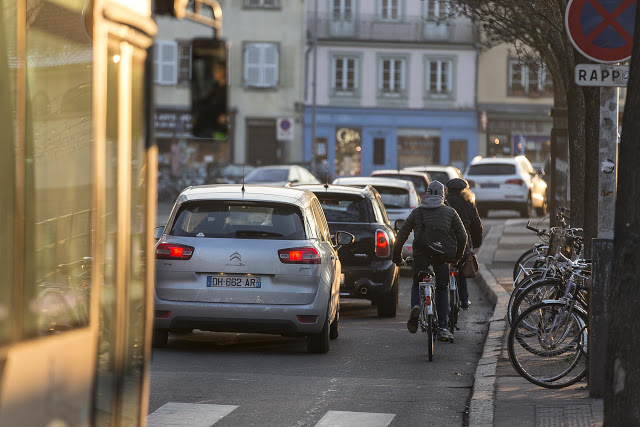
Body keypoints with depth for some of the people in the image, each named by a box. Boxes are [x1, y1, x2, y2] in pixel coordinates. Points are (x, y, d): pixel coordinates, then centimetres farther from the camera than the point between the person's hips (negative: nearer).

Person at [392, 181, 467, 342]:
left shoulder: (416, 213, 9)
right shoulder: (450, 212, 7)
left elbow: (400, 237, 7)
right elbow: (462, 236, 5)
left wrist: (397, 258, 17)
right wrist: (458, 255, 20)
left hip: (420, 256, 0)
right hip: (442, 256, 0)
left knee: (416, 284, 22)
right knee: (442, 289, 13)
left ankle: (415, 306, -10)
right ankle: (442, 329, 7)